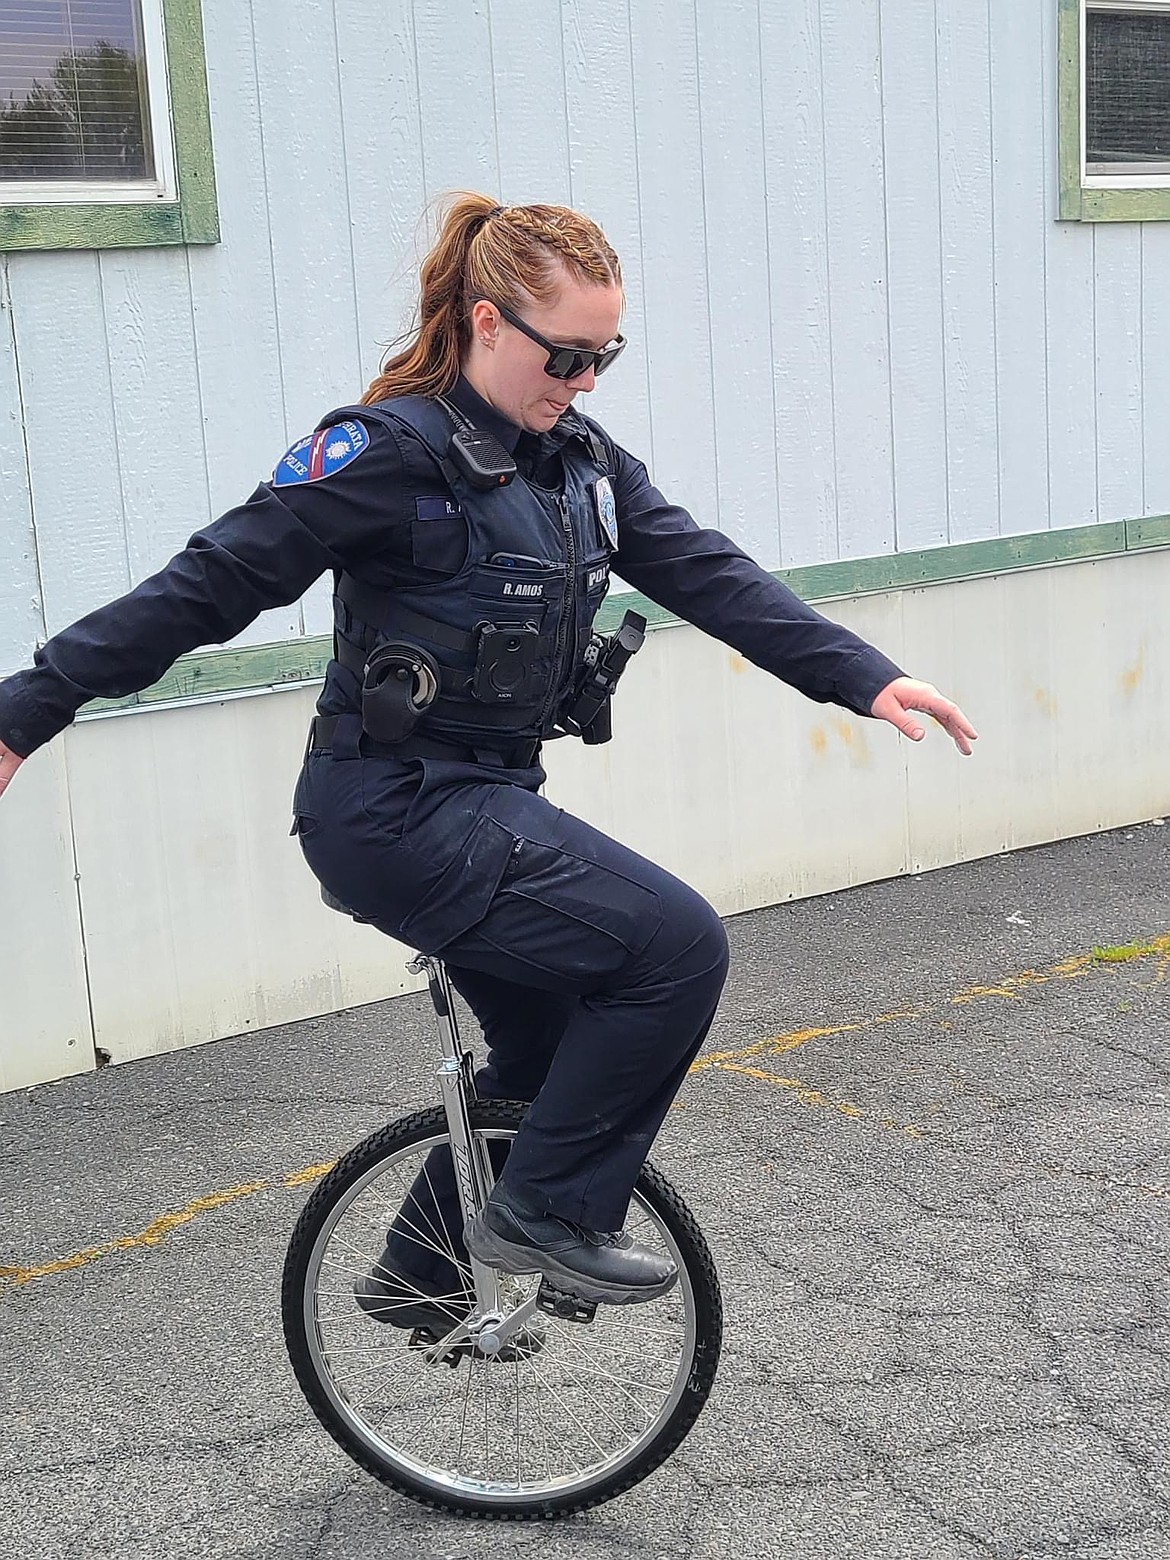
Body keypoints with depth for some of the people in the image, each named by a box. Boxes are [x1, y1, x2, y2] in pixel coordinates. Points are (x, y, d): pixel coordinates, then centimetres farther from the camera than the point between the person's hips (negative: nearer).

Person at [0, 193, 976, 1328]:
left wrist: (866, 678, -5)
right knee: (676, 947, -15)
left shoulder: (580, 459, 8)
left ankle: (420, 1269, 36)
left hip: (487, 800, 9)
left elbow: (706, 575, 4)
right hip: (398, 810, -9)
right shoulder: (392, 450, -16)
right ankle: (545, 1216, 0)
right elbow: (210, 584, -16)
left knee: (551, 1056, 19)